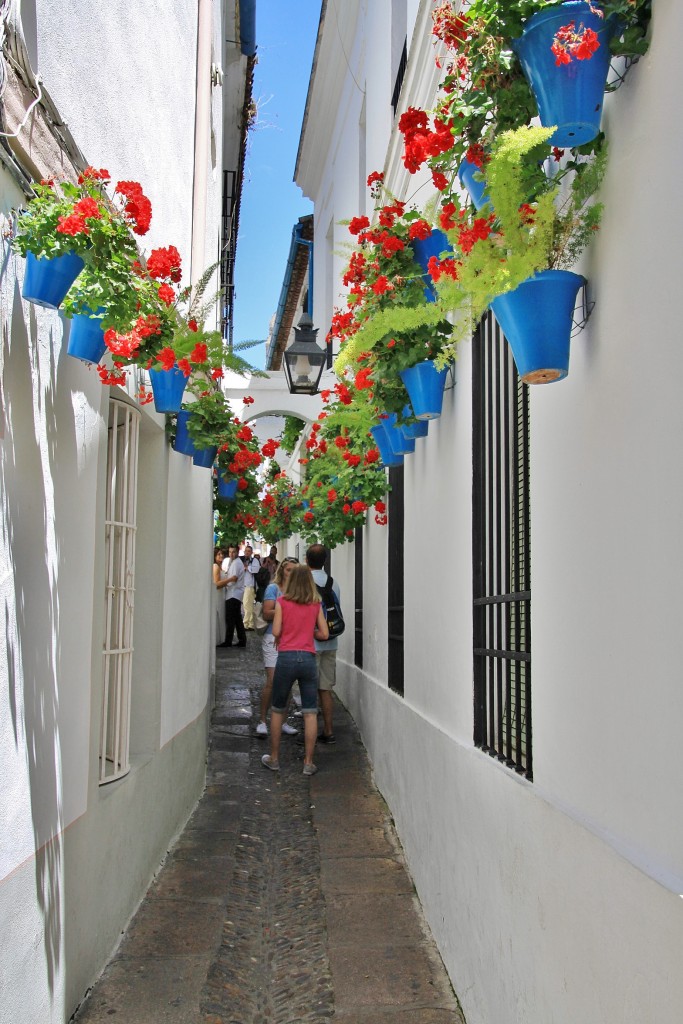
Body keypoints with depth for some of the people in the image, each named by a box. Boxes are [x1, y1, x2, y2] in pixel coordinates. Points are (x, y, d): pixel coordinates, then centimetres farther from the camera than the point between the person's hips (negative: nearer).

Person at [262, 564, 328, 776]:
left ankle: (274, 759, 21)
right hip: (308, 658, 1)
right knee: (310, 713, 4)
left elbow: (276, 632, -5)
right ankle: (308, 763, 5)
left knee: (278, 710, 13)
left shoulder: (282, 602, 0)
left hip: (286, 657, -1)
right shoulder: (316, 604, 6)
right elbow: (324, 634, 4)